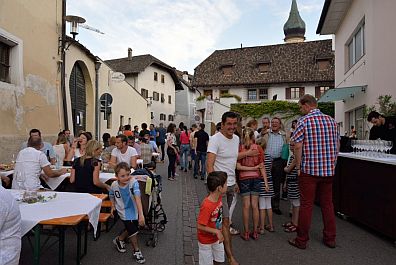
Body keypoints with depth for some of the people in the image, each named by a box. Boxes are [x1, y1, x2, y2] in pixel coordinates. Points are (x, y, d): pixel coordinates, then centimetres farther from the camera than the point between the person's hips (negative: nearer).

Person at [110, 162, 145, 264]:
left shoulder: (133, 182, -30)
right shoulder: (114, 185, -18)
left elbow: (137, 198, -41)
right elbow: (111, 195, 7)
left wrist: (141, 214, -48)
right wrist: (113, 206, -3)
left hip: (134, 209, 1)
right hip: (123, 211, 0)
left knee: (131, 229, 15)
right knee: (133, 230, -6)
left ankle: (119, 240, 45)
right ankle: (136, 251, 19)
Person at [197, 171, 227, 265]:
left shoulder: (219, 197, -12)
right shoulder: (206, 206, -36)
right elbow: (200, 226, -29)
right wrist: (217, 231, -26)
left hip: (217, 238, 7)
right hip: (206, 240, -7)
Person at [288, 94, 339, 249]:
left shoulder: (303, 121, -10)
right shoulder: (331, 121, 7)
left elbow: (298, 146, -14)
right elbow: (337, 145, 12)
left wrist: (298, 167, -5)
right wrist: (332, 163, 19)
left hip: (309, 169, -5)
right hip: (329, 170, 5)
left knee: (306, 205, 3)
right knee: (327, 204, 15)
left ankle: (302, 240, 13)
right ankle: (330, 239, 26)